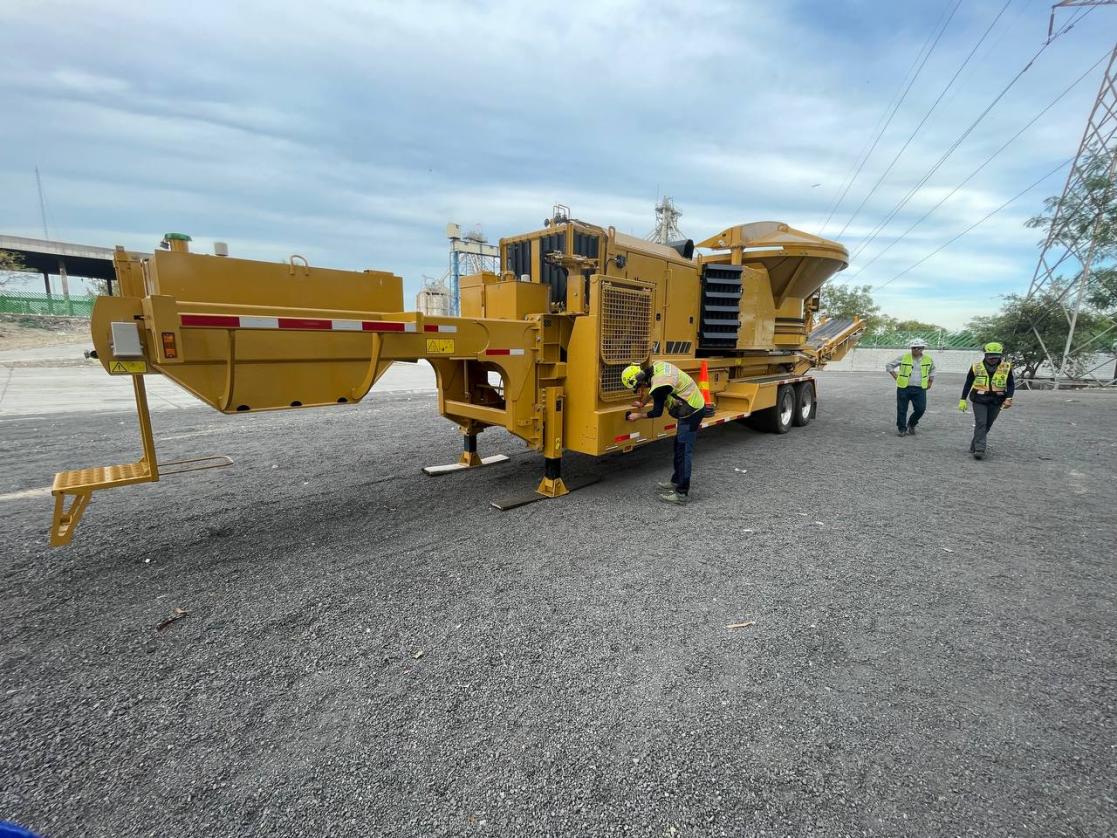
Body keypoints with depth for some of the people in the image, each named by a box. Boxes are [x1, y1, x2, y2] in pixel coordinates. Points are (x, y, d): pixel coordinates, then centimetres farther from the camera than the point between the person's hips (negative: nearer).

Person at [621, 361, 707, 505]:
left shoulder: (660, 384, -27)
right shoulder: (656, 366, -2)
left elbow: (657, 412, -15)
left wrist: (638, 416, -2)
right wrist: (643, 403, 24)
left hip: (691, 412, -10)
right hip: (696, 405, 10)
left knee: (684, 451, -7)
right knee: (679, 447, 18)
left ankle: (682, 493, -2)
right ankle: (676, 482, 31)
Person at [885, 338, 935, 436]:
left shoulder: (928, 359, 6)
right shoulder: (904, 357, -5)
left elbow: (932, 370, 26)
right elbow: (889, 365, 3)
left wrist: (930, 381, 19)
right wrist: (896, 377, 0)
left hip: (920, 389, 2)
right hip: (904, 388, -2)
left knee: (921, 409, -3)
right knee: (902, 410, 1)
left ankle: (911, 424, 24)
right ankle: (902, 429, 16)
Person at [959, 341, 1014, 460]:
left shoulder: (1006, 367, 0)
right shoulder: (976, 366, -2)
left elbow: (1011, 384, 4)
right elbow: (968, 384, 5)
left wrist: (1009, 398, -12)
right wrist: (963, 399, 2)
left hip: (996, 401, 2)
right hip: (979, 400, -2)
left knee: (987, 425, 9)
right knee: (980, 423, -11)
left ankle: (974, 446, 22)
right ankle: (979, 449, -14)